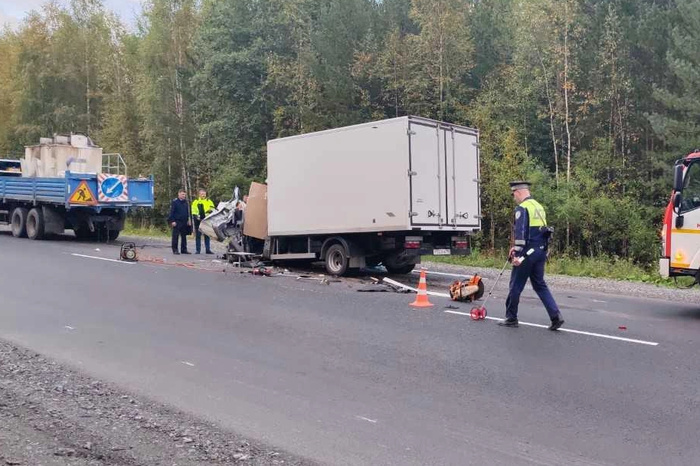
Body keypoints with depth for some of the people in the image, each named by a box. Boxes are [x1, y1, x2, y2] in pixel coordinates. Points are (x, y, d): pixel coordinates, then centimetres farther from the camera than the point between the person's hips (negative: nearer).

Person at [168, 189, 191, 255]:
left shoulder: (185, 202, 14)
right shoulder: (174, 202, -5)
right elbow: (172, 212, -7)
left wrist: (188, 220, 13)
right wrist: (172, 221, -13)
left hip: (184, 222, 6)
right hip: (177, 222, -6)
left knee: (184, 236, 8)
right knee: (175, 236, -4)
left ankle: (184, 249, 13)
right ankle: (175, 250, 1)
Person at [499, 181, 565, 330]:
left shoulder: (522, 208, -12)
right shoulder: (539, 206, 16)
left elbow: (521, 232, -20)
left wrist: (518, 254, -19)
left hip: (527, 253, -8)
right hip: (541, 251, 8)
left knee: (516, 285, 5)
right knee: (539, 284, 13)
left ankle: (511, 318, 15)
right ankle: (556, 316, 3)